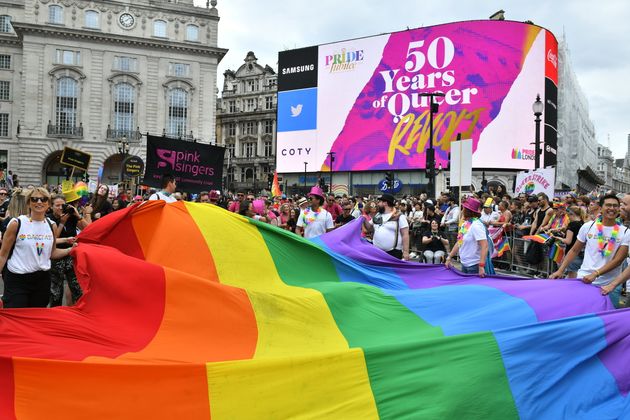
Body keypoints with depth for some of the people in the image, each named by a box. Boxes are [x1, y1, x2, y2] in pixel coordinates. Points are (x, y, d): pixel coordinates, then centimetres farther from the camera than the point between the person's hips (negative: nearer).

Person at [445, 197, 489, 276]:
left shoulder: (476, 225, -20)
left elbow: (485, 245, -26)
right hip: (464, 264, 9)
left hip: (474, 266, -9)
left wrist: (481, 266, -32)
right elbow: (459, 242, 17)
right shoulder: (464, 224, 8)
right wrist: (449, 257, 14)